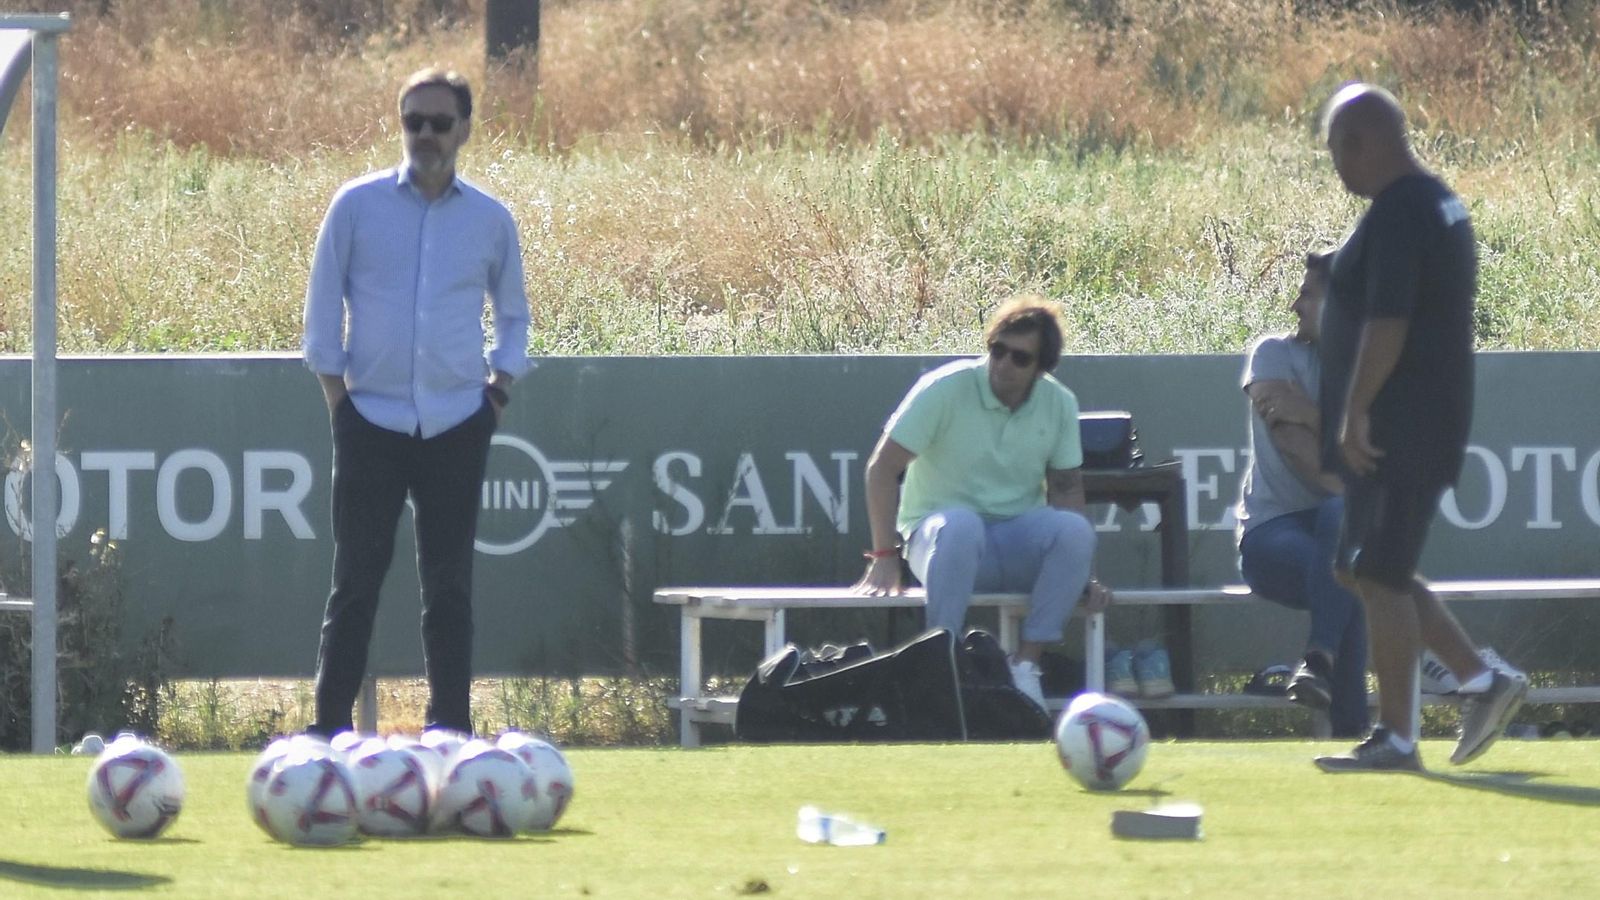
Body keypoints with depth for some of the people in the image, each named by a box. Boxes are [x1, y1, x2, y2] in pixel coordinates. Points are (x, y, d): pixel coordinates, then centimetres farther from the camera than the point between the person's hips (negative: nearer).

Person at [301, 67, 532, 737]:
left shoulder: (491, 220, 7)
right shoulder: (357, 205, 2)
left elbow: (512, 315, 20)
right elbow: (322, 306, 5)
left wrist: (498, 389, 7)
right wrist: (337, 395, -1)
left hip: (457, 425, 2)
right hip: (371, 423, -1)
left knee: (449, 582, 4)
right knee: (356, 580, -3)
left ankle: (450, 724, 8)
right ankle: (330, 725, 0)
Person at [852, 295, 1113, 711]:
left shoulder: (1059, 404, 1)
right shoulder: (946, 389, -12)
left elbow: (1066, 488, 7)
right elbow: (882, 468, -13)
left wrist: (1078, 576, -6)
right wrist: (884, 558, -19)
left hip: (1019, 544, 4)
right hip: (938, 534, -4)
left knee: (1075, 531, -28)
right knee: (961, 525, -39)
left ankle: (1026, 665, -22)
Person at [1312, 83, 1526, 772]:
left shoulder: (1396, 215, -17)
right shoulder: (1441, 204, 16)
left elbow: (1387, 323, -25)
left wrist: (1355, 411, -21)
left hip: (1397, 431, -11)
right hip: (1433, 422, 11)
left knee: (1379, 577, -5)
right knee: (1368, 572, 16)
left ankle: (1396, 739, -3)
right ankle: (1482, 681, 13)